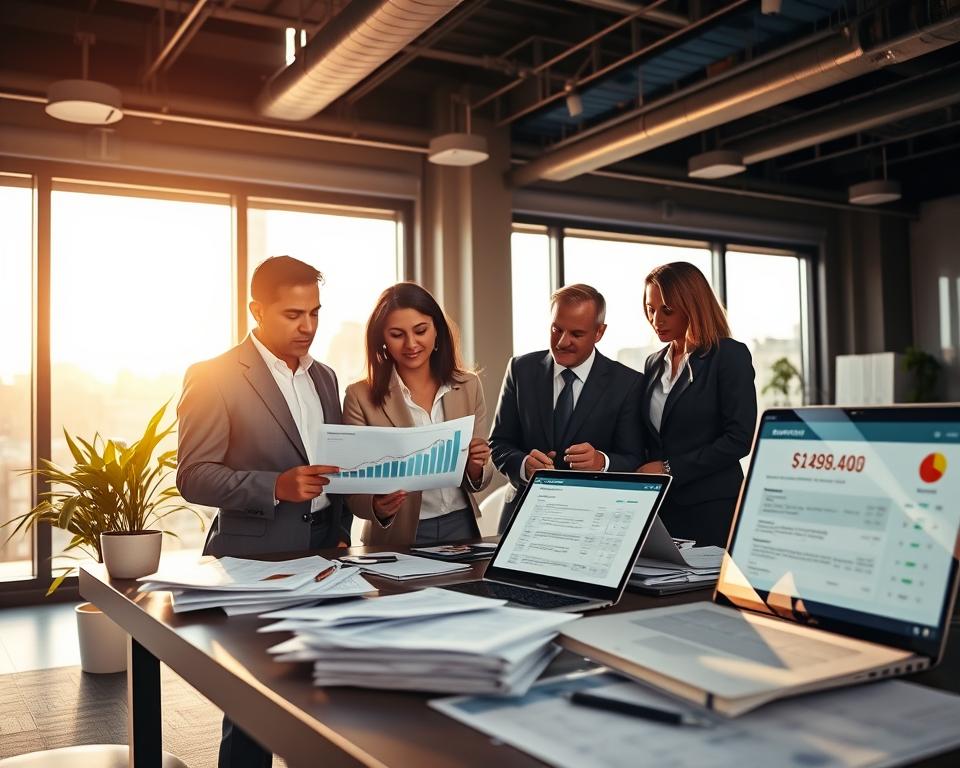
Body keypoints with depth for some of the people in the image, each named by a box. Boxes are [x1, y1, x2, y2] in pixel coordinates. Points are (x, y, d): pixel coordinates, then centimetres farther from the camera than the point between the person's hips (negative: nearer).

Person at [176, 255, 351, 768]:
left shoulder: (323, 377, 12)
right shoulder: (214, 378, -8)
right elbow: (193, 477, -12)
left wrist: (342, 532, 7)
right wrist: (275, 487, -25)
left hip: (323, 553, 6)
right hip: (256, 558, -5)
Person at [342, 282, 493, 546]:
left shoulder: (468, 386, 1)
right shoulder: (360, 397, -7)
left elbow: (479, 481, 7)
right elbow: (355, 490, -6)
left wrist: (475, 467, -14)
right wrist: (378, 506, -26)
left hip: (461, 528, 1)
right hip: (397, 538, -1)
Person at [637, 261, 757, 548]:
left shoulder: (730, 355, -4)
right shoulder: (654, 363, 14)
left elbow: (740, 439, -12)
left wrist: (670, 468, -13)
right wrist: (644, 476, -3)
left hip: (713, 510, -5)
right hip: (661, 508, 5)